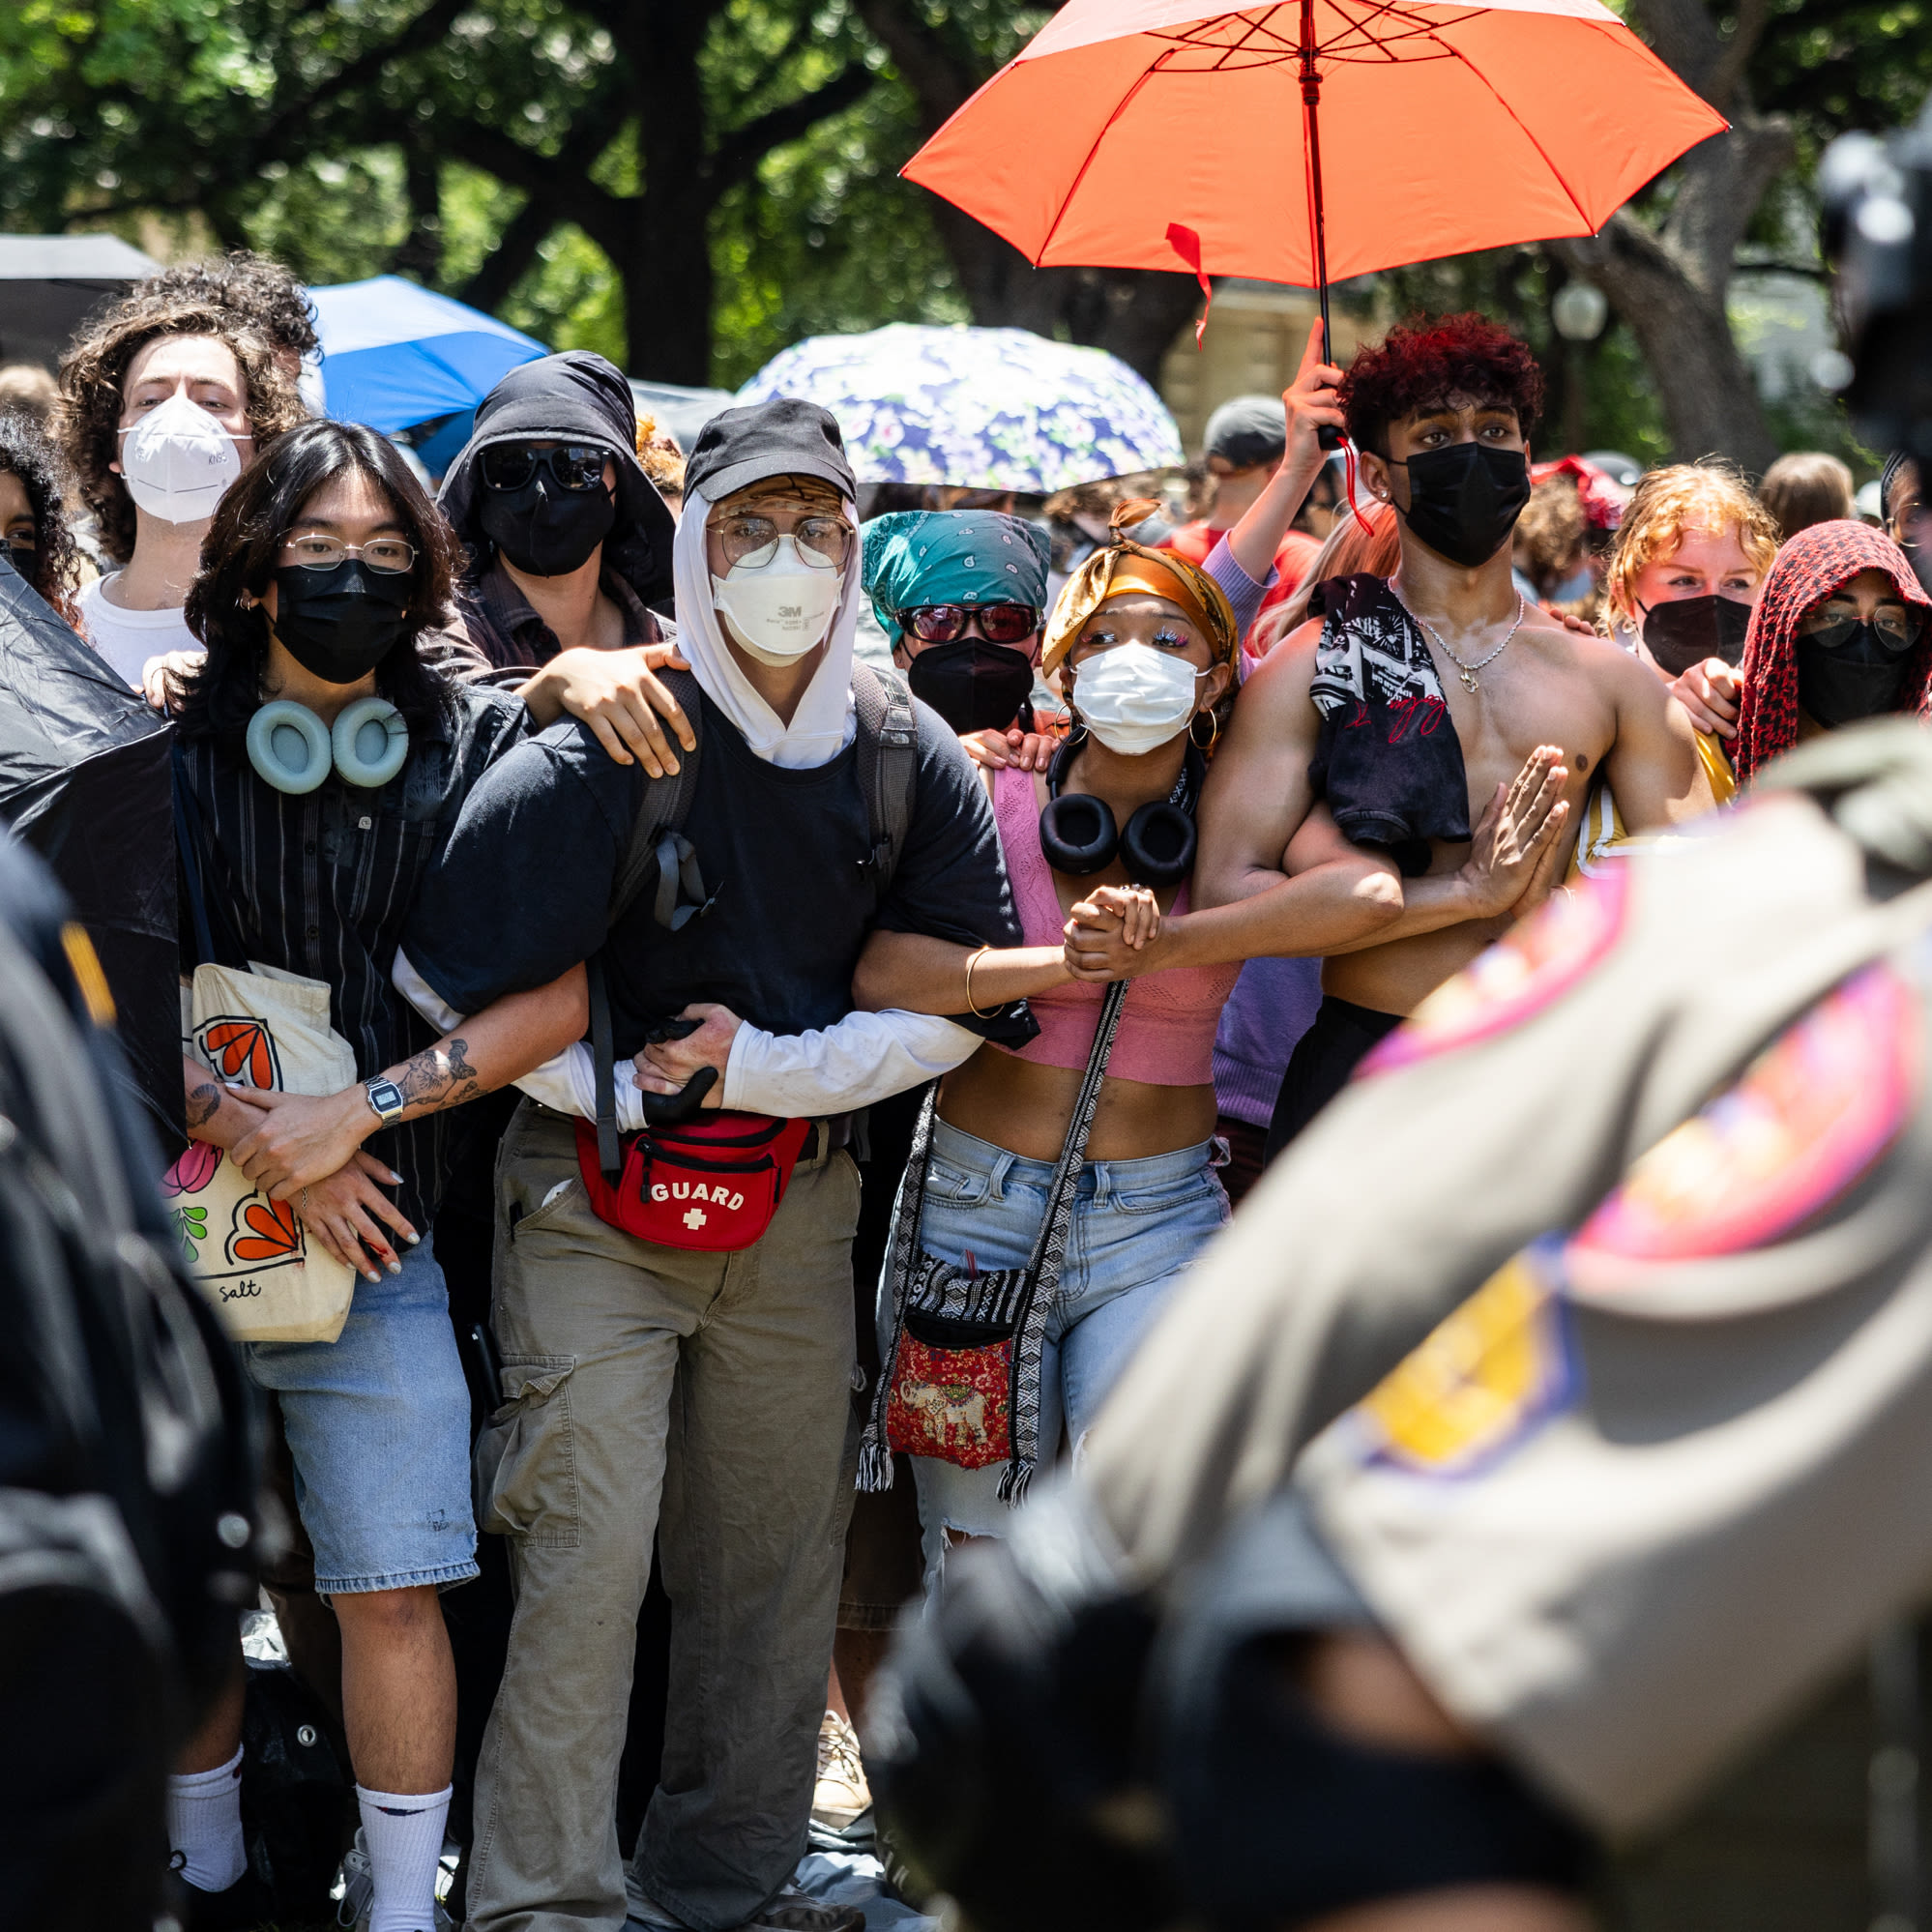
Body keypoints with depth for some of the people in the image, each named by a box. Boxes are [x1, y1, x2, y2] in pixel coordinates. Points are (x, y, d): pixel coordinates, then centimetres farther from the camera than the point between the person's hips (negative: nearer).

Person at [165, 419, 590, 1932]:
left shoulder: (482, 745, 2)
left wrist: (358, 1111, -12)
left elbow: (557, 999, -3)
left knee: (395, 1594, -2)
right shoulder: (164, 741, 2)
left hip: (381, 1240, -1)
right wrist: (248, 1130, -13)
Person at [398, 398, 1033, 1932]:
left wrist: (773, 1069, -9)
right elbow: (454, 976, -8)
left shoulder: (910, 758, 2)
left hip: (800, 1202, 4)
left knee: (781, 1553, 10)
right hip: (601, 1197, -4)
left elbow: (965, 1000, 2)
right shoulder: (611, 744, -10)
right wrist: (612, 1087, -7)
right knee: (590, 1551, -11)